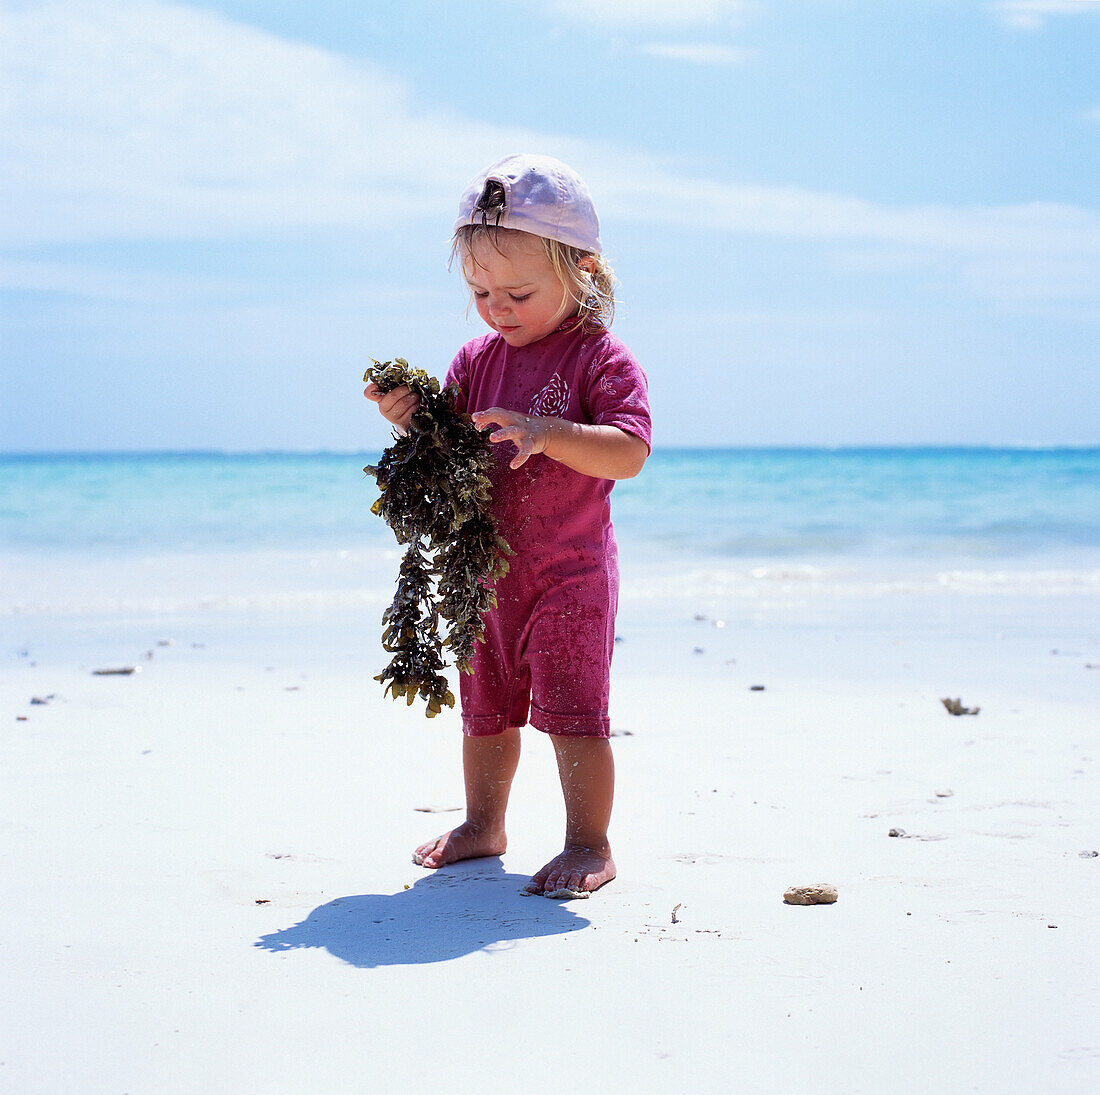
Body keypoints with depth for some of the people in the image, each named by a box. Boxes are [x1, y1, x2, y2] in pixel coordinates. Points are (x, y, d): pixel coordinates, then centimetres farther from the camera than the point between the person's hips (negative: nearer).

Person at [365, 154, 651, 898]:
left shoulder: (600, 357, -11)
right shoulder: (476, 360, 7)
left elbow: (629, 452, -22)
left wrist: (547, 432, -35)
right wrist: (411, 420, -13)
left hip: (569, 571, -6)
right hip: (487, 570, 6)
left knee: (572, 710, -5)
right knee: (486, 709, 18)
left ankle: (590, 845, 6)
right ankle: (483, 825, 34)